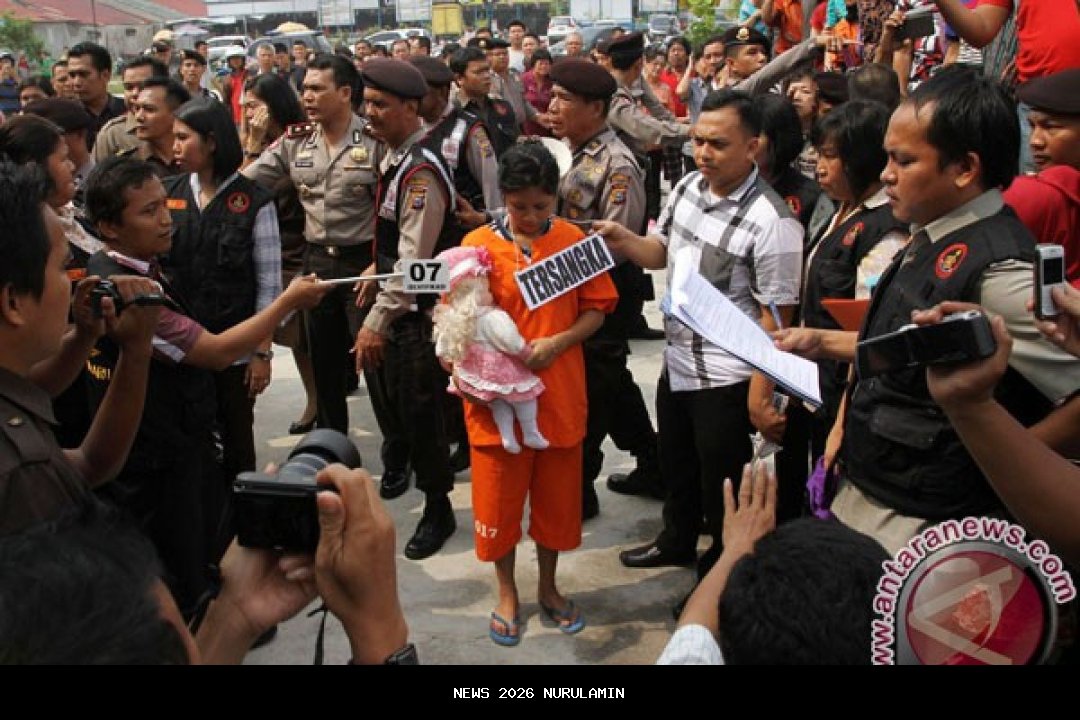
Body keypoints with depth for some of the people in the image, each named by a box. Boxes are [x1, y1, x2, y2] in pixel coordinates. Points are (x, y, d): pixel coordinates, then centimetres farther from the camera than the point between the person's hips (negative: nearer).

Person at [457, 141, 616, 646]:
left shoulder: (574, 241, -2)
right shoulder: (478, 245, -6)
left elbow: (596, 310, 2)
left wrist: (558, 343, -15)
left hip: (559, 395, 1)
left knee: (557, 495, 14)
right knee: (499, 499, 10)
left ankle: (548, 587, 36)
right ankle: (507, 594, 31)